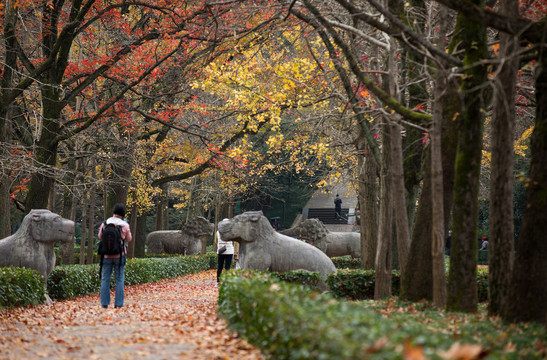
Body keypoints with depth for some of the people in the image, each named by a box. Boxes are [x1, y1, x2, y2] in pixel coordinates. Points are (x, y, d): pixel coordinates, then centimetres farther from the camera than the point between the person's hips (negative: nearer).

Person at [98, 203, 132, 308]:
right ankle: (118, 303, 3)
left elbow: (100, 236, 11)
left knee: (105, 279, 9)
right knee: (119, 279, 6)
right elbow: (129, 239, 6)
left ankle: (104, 303, 7)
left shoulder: (105, 224, -4)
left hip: (107, 255, 1)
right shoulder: (125, 225, -7)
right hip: (120, 255, -1)